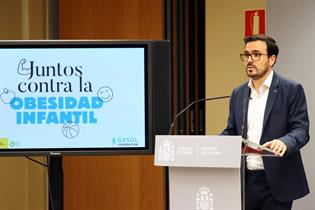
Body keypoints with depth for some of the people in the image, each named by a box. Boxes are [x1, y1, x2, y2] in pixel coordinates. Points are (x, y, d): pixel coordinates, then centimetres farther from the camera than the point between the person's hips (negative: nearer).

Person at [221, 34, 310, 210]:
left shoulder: (291, 90, -4)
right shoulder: (238, 94, 13)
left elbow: (301, 130, -10)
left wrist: (284, 141, -31)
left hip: (275, 181, -5)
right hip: (244, 180, 5)